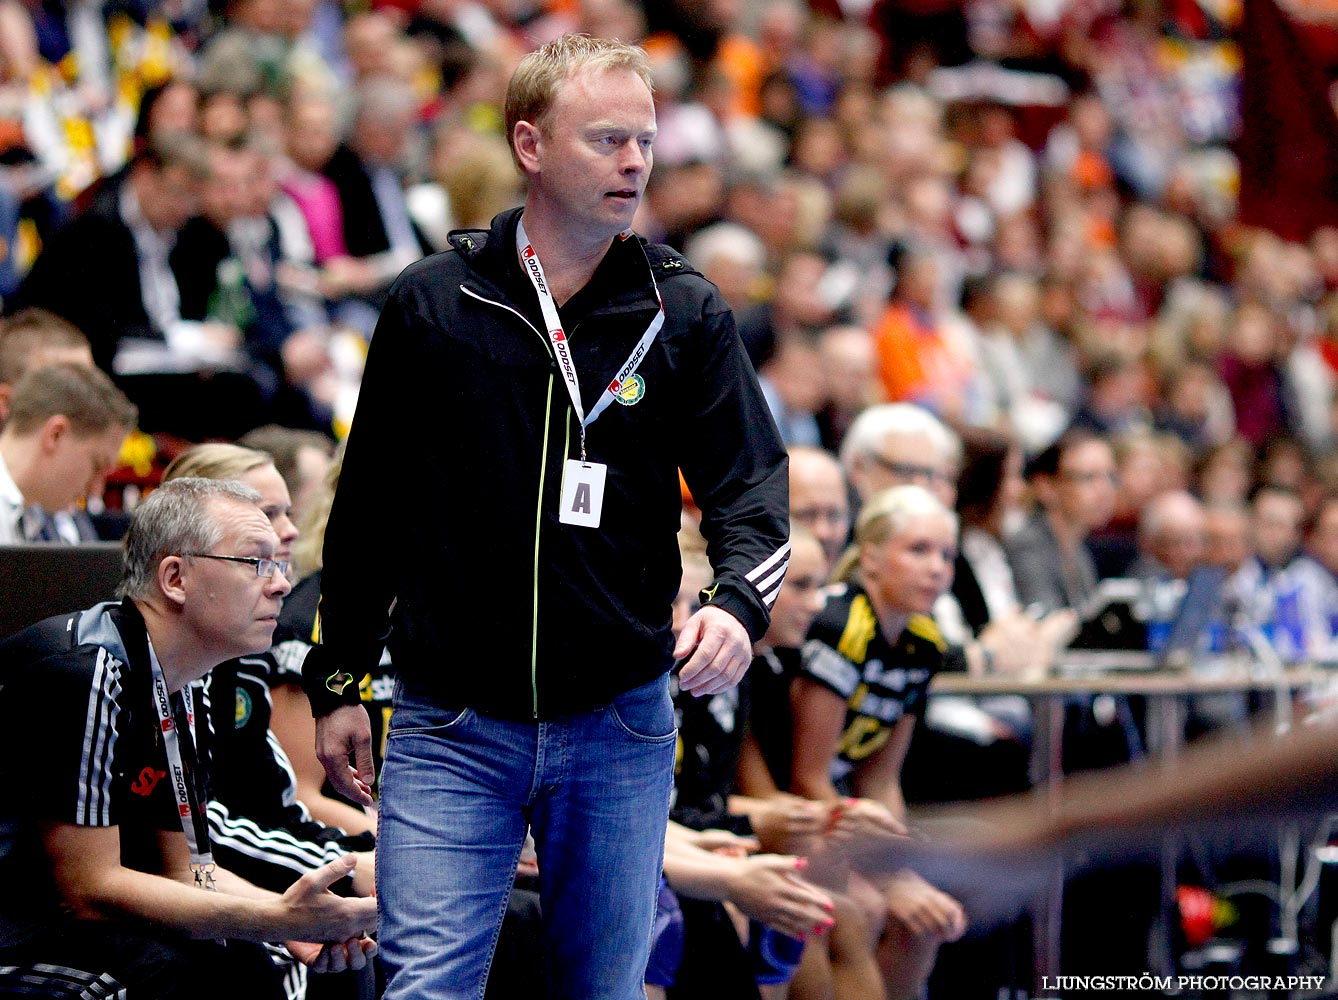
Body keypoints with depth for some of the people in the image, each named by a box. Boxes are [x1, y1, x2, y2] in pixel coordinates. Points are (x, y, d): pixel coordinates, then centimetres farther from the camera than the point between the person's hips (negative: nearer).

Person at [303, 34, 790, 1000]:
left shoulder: (686, 314, 2)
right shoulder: (432, 304, 0)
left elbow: (752, 487, -1)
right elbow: (368, 502, 8)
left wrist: (738, 602, -23)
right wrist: (336, 683, 9)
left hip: (620, 727, 1)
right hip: (451, 728, -1)